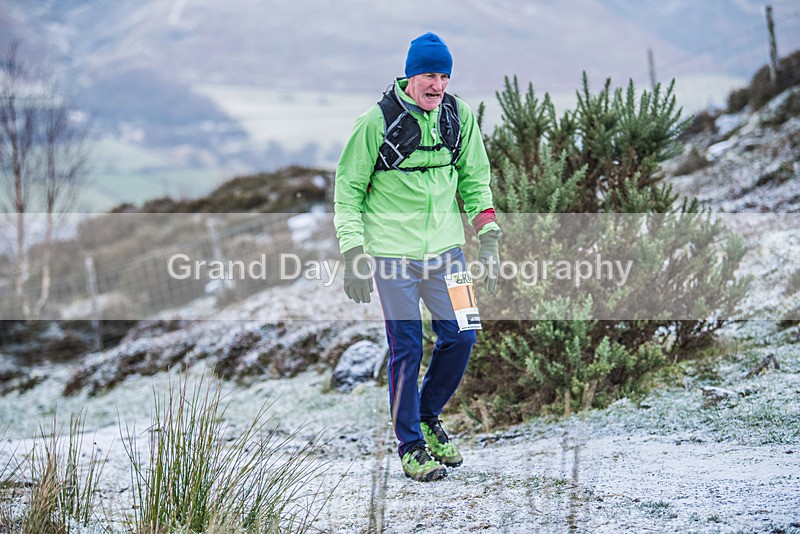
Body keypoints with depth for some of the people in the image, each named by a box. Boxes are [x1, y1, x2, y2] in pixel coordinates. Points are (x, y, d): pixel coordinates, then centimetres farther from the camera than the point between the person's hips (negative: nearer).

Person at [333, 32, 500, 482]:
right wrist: (353, 254, -10)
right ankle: (411, 445, 11)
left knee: (462, 334, 2)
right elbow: (348, 190, -4)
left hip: (445, 246, 4)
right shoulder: (377, 121, -11)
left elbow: (475, 180, 13)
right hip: (392, 251, -4)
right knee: (406, 347, -2)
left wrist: (489, 238, 4)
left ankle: (428, 416, 26)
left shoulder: (459, 117, 2)